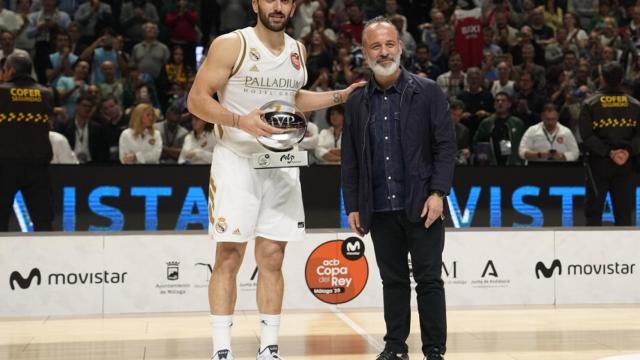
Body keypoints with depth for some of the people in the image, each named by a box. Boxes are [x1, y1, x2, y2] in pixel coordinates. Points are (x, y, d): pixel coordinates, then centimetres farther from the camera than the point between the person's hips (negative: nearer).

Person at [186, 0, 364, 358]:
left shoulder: (297, 51, 10)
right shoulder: (230, 45, -8)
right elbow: (197, 100, -10)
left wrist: (339, 97, 18)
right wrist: (241, 121, -24)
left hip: (282, 165, 5)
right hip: (237, 161, -5)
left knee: (272, 259, 6)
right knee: (229, 257, -4)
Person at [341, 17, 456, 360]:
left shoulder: (428, 92, 0)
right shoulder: (357, 103, 10)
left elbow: (445, 145, -4)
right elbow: (349, 160, 12)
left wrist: (438, 193, -12)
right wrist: (352, 206, 7)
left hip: (421, 206, -3)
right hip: (380, 210, 3)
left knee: (428, 280, 1)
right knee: (393, 280, 10)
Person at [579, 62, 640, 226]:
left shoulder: (590, 104, -3)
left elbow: (587, 136, -12)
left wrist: (609, 152, -14)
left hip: (598, 163, -2)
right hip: (626, 164, 2)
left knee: (593, 212, 5)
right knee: (623, 212, 5)